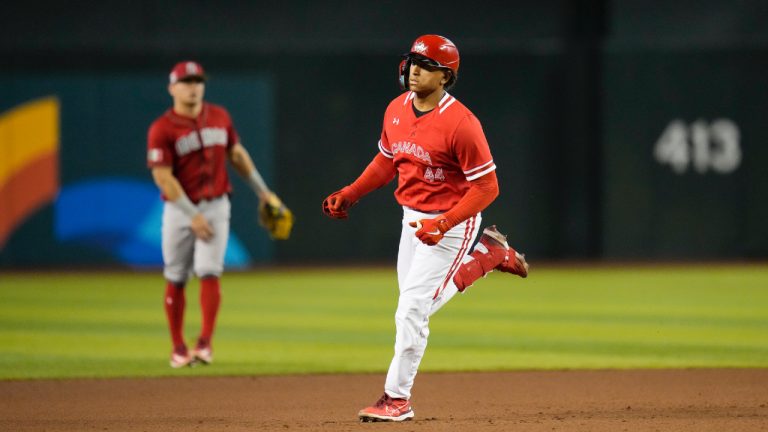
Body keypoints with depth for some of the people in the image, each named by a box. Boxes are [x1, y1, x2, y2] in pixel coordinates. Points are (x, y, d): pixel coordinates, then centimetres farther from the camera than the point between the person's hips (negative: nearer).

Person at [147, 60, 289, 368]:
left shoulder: (219, 117, 4)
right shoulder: (162, 129, -10)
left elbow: (237, 155, 16)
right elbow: (163, 177, -14)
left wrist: (262, 191, 15)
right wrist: (193, 216, -19)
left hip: (216, 206, 2)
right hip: (179, 209, -2)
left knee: (209, 271, -11)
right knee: (175, 278, 4)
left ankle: (205, 342, -10)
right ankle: (178, 348, 15)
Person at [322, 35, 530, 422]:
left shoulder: (460, 123, -24)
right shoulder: (396, 110, -1)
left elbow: (486, 187, -21)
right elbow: (386, 161, 16)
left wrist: (443, 225, -30)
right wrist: (349, 195, 4)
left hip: (452, 223, -8)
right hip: (412, 217, 8)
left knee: (413, 308, -11)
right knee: (414, 303, 19)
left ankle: (397, 397, -1)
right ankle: (485, 257, 36)